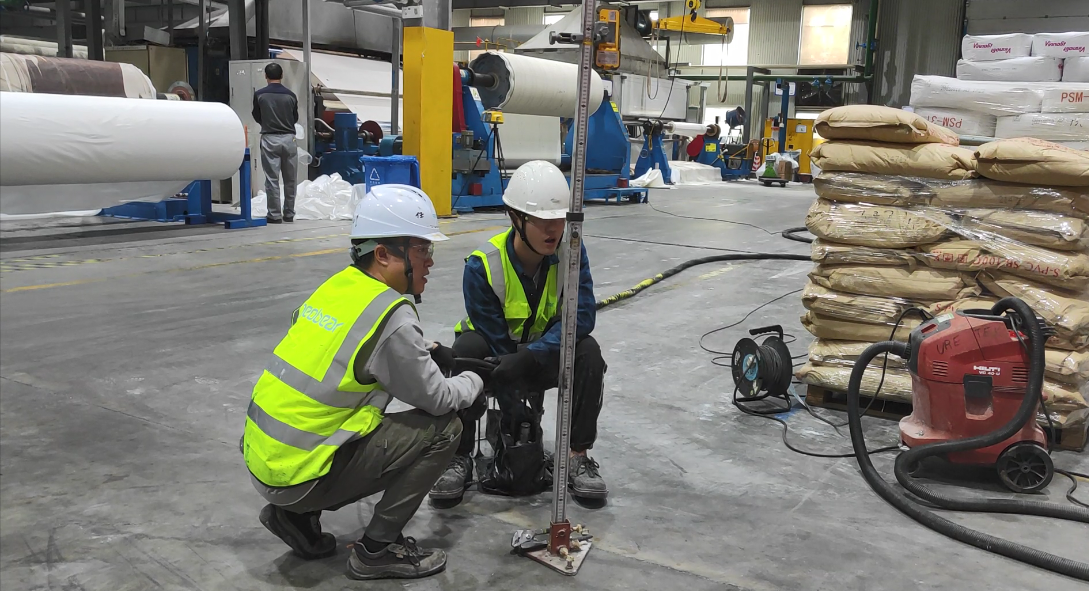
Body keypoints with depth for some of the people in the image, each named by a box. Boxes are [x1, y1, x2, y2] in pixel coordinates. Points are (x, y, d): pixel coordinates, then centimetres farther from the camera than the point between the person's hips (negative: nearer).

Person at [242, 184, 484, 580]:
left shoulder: (340, 284, 5)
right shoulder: (391, 316, -20)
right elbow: (436, 399, -11)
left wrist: (428, 352, 15)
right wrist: (475, 381, 9)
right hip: (299, 475, -8)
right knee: (442, 429, -6)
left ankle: (297, 515, 18)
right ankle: (378, 549, 3)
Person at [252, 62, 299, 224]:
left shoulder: (259, 95, -2)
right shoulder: (290, 95, 2)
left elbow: (257, 117, 11)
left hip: (269, 139, -2)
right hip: (288, 138, 2)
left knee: (272, 179, 1)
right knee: (290, 180, 10)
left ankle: (275, 215, 1)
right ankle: (289, 214, 15)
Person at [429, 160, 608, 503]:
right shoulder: (482, 266, -24)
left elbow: (582, 315, -27)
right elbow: (494, 341, -23)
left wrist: (528, 356, -41)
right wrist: (513, 414, -25)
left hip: (545, 358, 2)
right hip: (495, 356, -2)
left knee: (588, 351, -27)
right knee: (466, 349, -34)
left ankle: (578, 456, -14)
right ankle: (459, 459, -20)